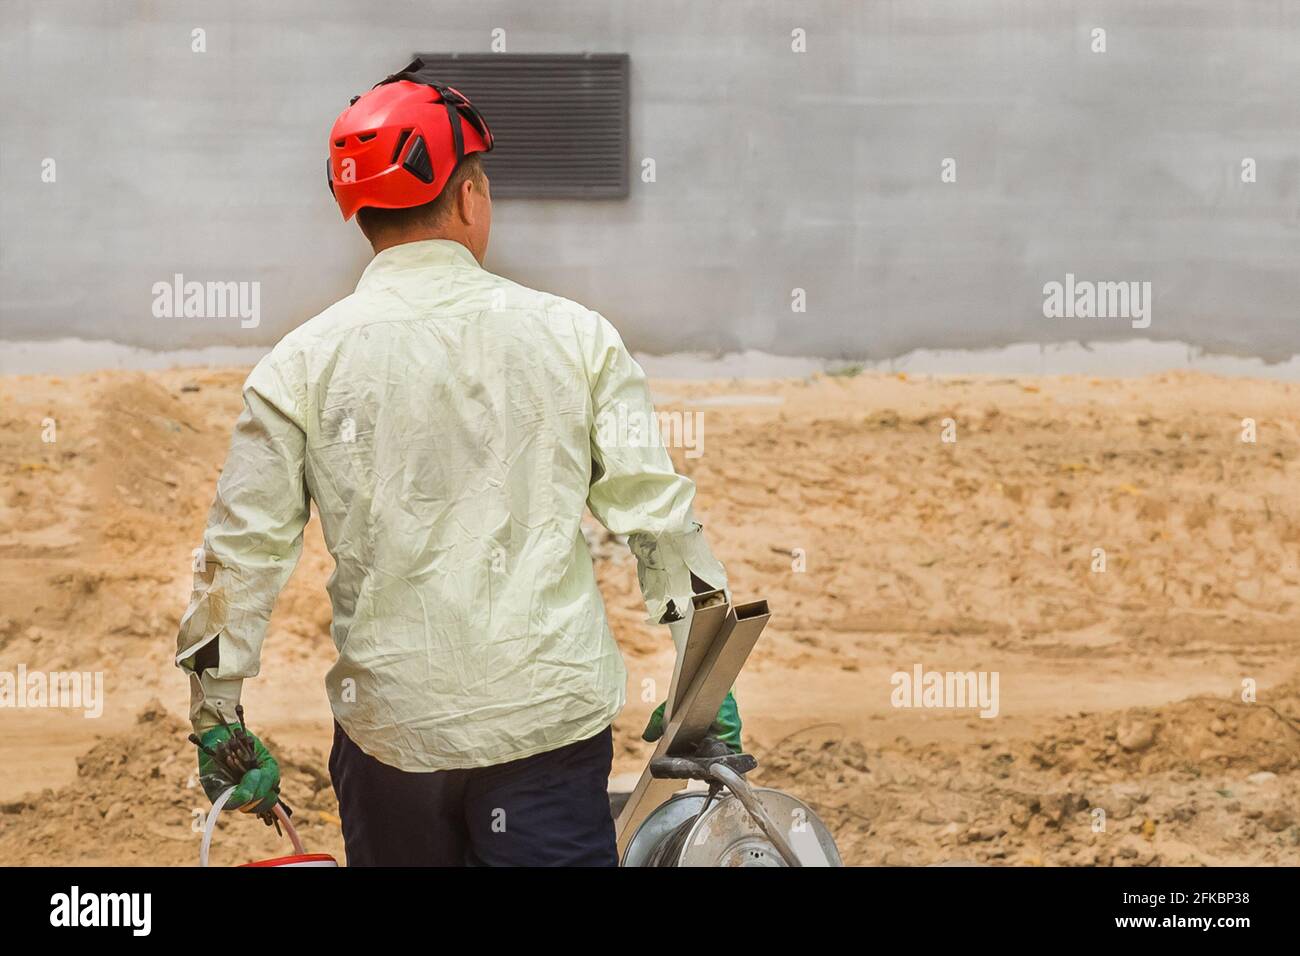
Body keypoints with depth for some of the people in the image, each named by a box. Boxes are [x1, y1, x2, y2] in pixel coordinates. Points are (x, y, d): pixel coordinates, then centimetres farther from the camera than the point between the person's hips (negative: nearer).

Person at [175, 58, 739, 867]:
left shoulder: (300, 364, -1)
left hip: (389, 730, 1)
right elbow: (658, 516, 0)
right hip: (551, 722, -1)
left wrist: (218, 730, 9)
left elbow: (242, 554, -1)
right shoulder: (575, 335, -1)